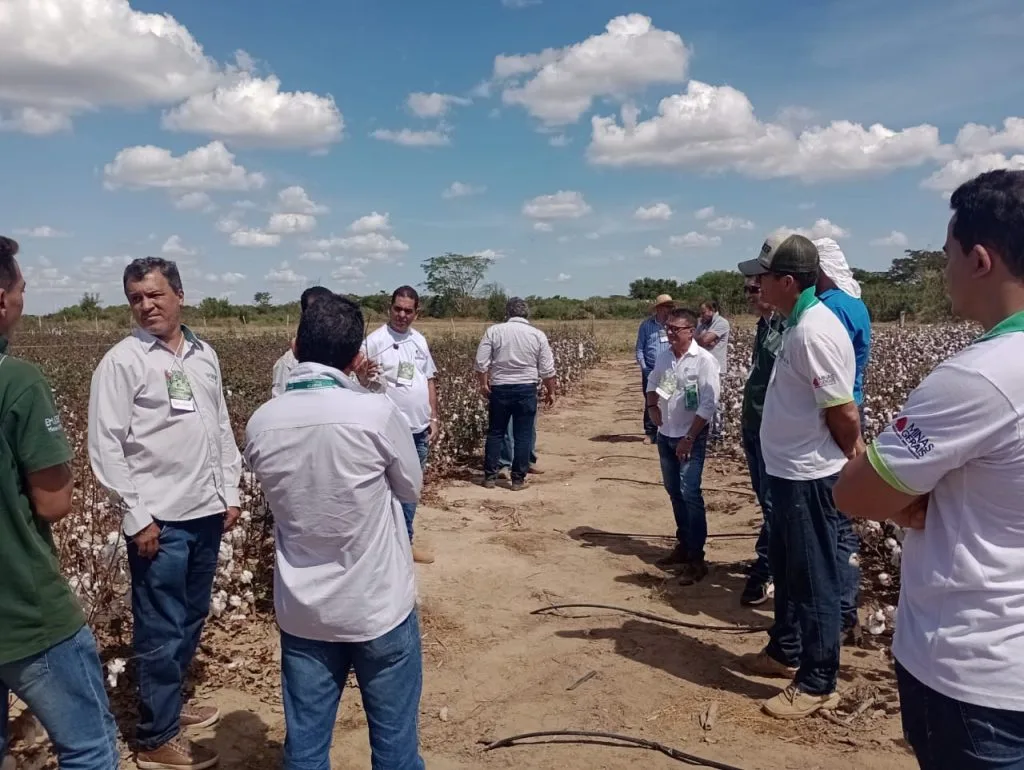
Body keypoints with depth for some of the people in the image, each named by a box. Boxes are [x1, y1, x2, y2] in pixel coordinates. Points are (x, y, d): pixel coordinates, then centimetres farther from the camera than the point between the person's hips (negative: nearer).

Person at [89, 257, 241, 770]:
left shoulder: (205, 355, 9)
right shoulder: (121, 361, -8)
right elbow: (105, 446, -10)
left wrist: (230, 493, 11)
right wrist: (136, 515, -12)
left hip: (207, 512, 6)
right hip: (158, 519, -5)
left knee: (192, 619, 17)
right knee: (161, 630, 4)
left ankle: (169, 703, 37)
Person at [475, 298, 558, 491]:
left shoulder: (493, 331, -1)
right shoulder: (538, 335, 0)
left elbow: (481, 363, -3)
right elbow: (547, 370, 0)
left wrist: (483, 384, 11)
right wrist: (550, 391, 12)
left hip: (499, 388, 1)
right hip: (526, 389, -1)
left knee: (495, 433, 12)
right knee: (523, 436, 6)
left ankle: (490, 477, 15)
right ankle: (518, 479, 9)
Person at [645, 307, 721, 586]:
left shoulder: (704, 360, -14)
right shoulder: (663, 357, 4)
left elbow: (708, 404, -17)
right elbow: (652, 384, 23)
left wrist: (689, 438, -17)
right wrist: (652, 407, 5)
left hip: (692, 437, -6)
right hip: (665, 435, 7)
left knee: (690, 494, -12)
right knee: (674, 492, 13)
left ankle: (696, 558, -5)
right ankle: (683, 545, 27)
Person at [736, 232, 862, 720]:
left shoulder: (814, 331, -23)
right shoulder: (798, 324, 9)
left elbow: (844, 412, -22)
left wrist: (852, 458, -6)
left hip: (810, 476, -10)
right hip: (790, 471, 10)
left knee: (814, 580, 3)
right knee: (787, 569, 22)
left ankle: (817, 684, 18)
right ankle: (785, 652, 39)